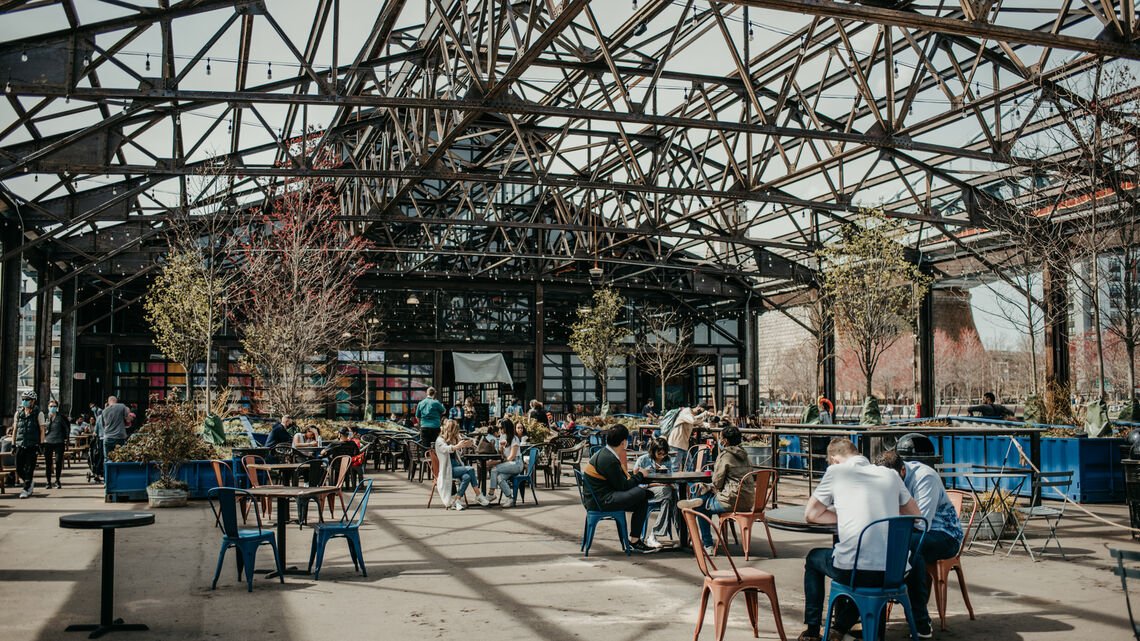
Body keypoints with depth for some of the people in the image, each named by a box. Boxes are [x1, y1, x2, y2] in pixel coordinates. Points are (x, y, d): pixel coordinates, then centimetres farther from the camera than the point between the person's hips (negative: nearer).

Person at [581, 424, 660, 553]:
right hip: (601, 502, -10)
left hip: (596, 498, 10)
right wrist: (640, 475, -1)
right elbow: (623, 486, -14)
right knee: (641, 493, -16)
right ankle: (634, 540, -6)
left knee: (642, 501, 7)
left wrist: (632, 474, 14)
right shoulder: (609, 459, -19)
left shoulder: (603, 453, 12)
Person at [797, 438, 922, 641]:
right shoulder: (889, 474, 12)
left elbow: (810, 515, 8)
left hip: (853, 571, -4)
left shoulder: (836, 471, 2)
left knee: (813, 558, 29)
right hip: (891, 572, 4)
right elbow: (915, 514, 23)